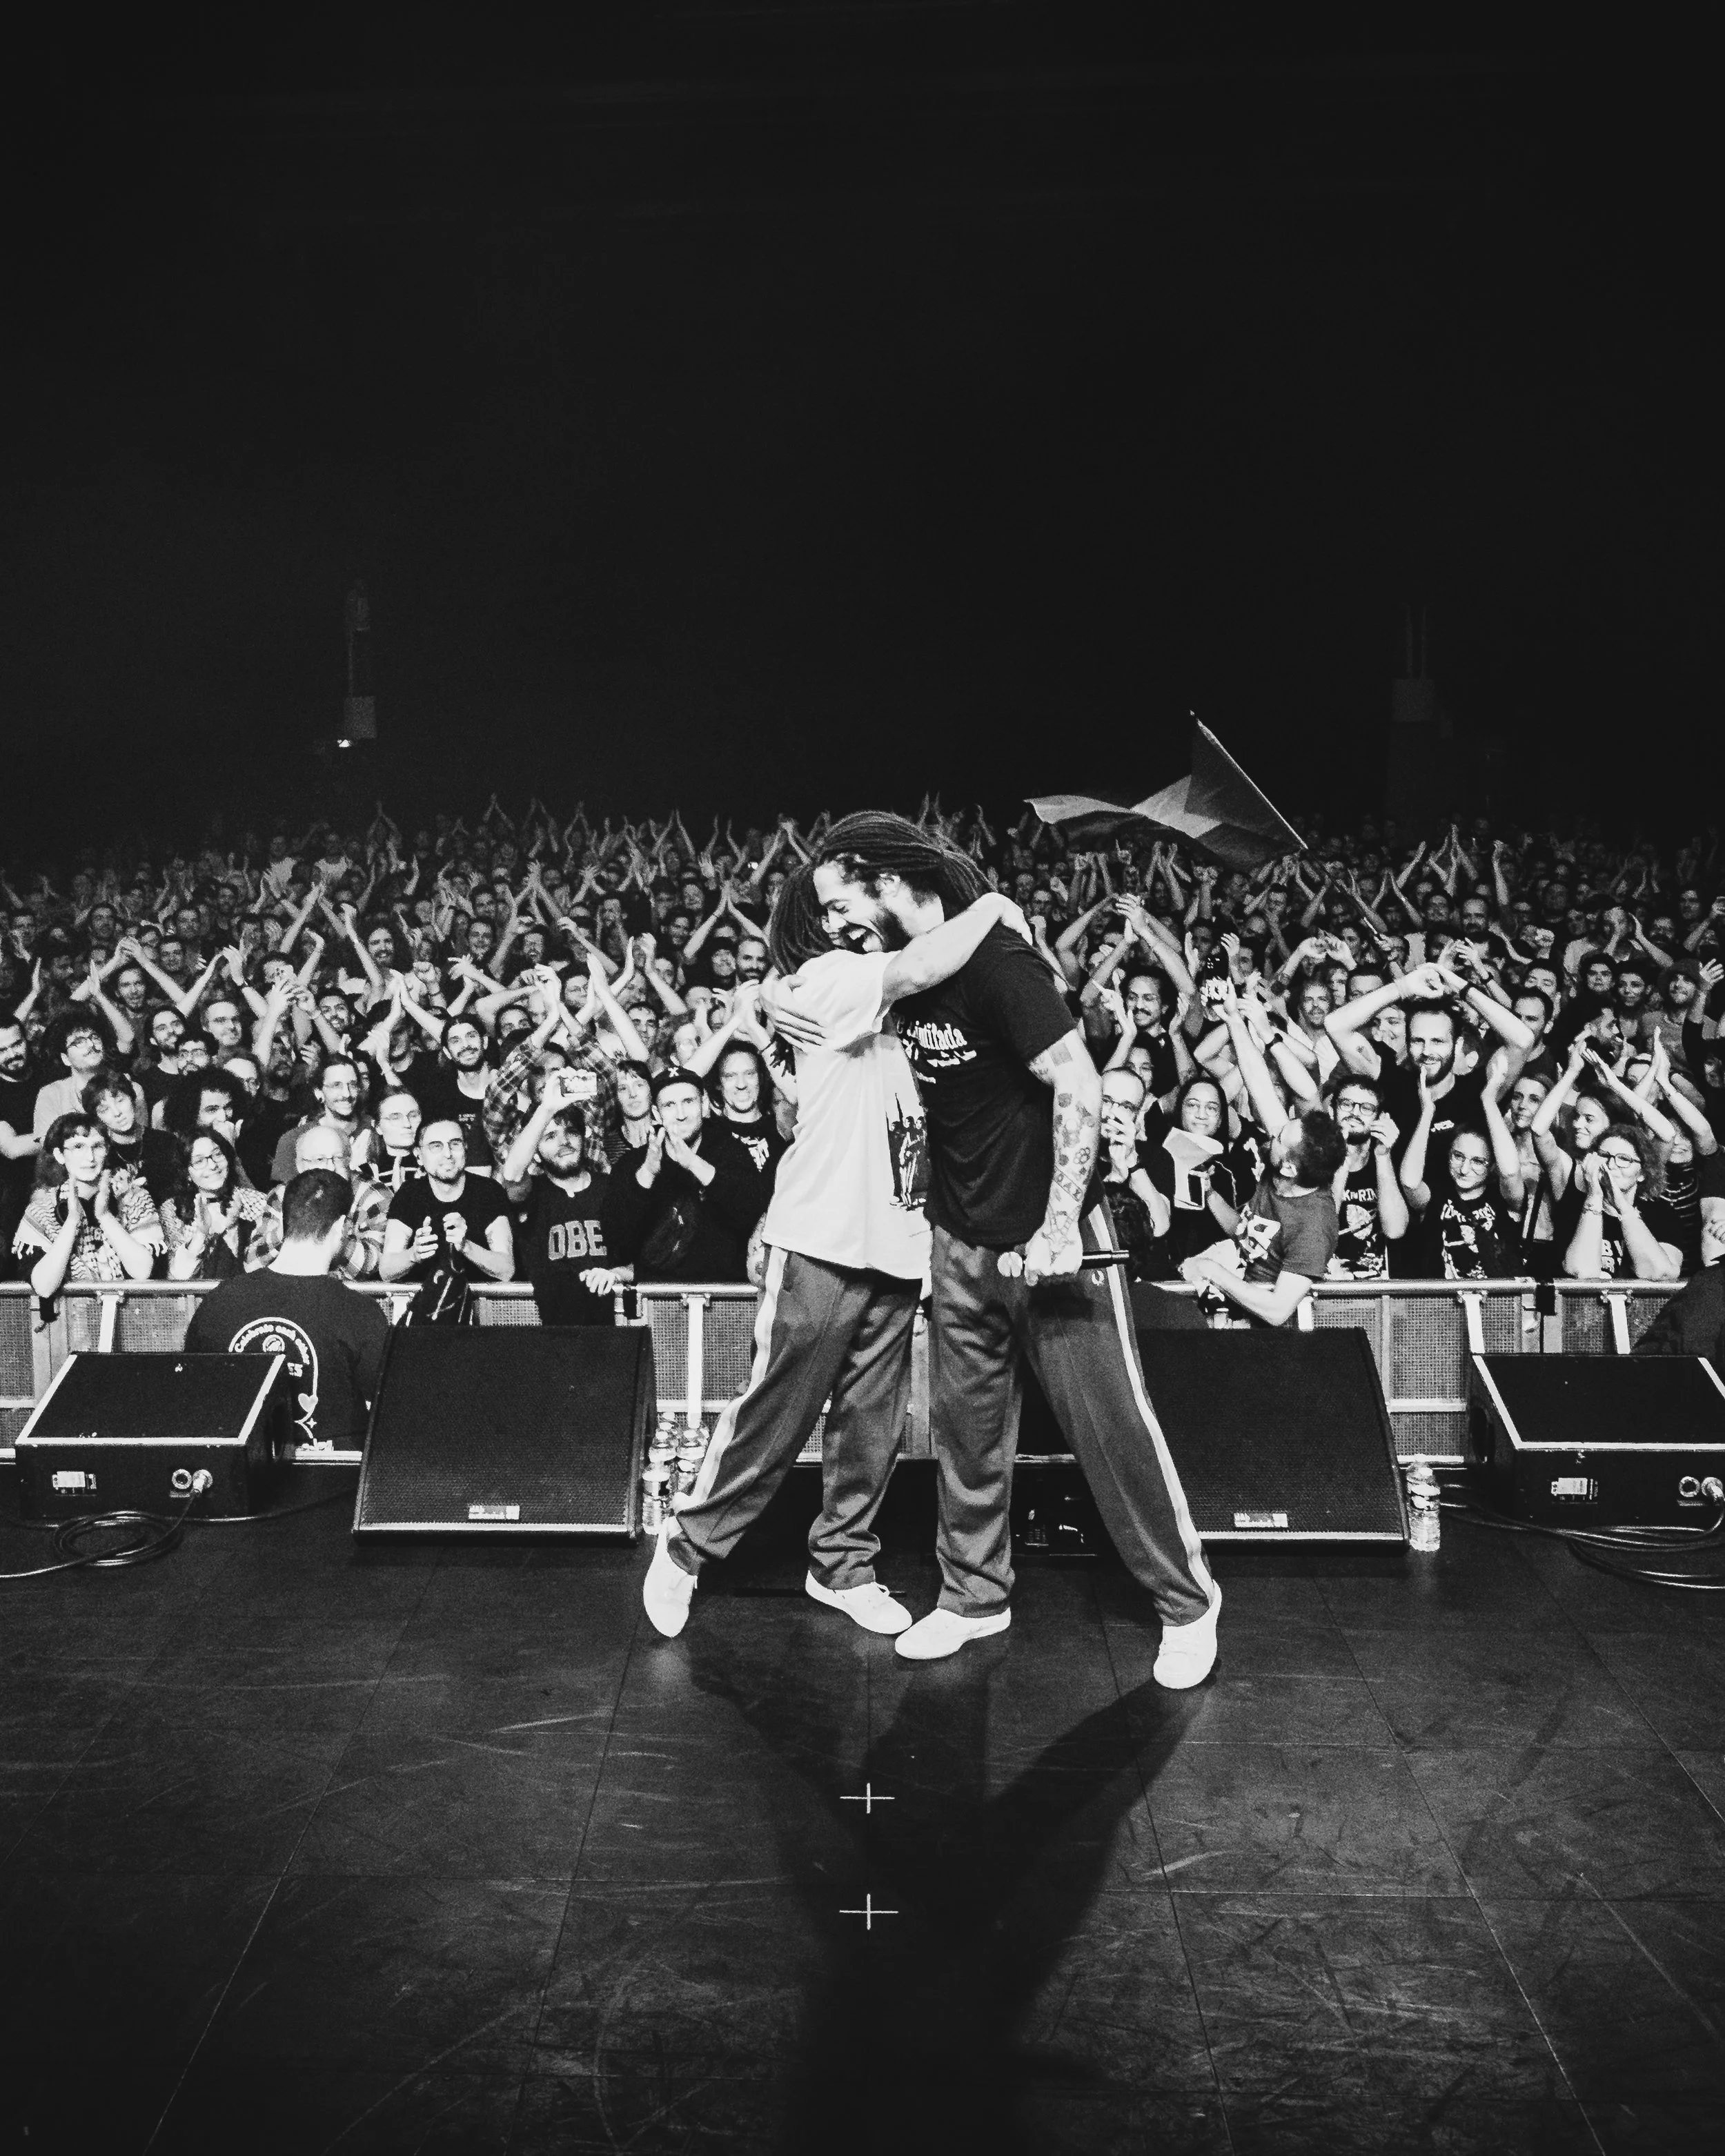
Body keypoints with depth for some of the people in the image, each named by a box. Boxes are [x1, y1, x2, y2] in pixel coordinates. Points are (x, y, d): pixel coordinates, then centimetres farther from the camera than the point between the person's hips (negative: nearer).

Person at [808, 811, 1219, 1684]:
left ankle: (1187, 1603, 16)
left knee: (1110, 1424, 1)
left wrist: (1059, 1229, -24)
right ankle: (974, 1595, 28)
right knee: (965, 1424, 12)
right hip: (960, 1242, 7)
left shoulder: (994, 963, -20)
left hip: (1049, 1240, -7)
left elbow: (1080, 1090, -23)